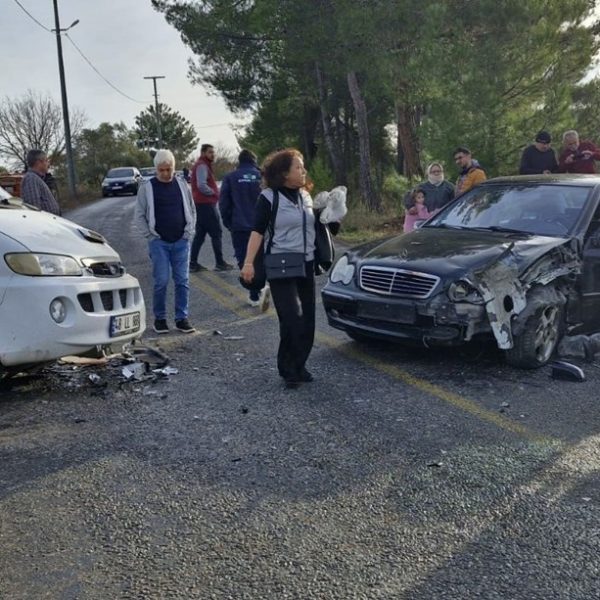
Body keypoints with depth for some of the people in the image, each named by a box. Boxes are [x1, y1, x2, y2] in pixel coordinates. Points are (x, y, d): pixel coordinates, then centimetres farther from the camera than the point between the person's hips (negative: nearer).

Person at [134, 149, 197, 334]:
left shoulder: (182, 185, 7)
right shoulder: (147, 187, 0)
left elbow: (192, 211, 13)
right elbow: (140, 216, 2)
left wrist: (189, 233, 4)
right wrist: (151, 236, -5)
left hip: (181, 242, 2)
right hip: (159, 243, -2)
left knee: (182, 281, 3)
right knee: (161, 282, -3)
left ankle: (182, 318, 12)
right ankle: (159, 318, 11)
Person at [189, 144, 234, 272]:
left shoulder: (203, 165, 20)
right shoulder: (202, 166, -12)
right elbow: (202, 185, -24)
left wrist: (214, 192, 8)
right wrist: (214, 192, -11)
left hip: (200, 205, 10)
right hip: (206, 204, -10)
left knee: (200, 235, 10)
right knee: (216, 233, -5)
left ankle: (193, 263, 11)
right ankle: (220, 263, -2)